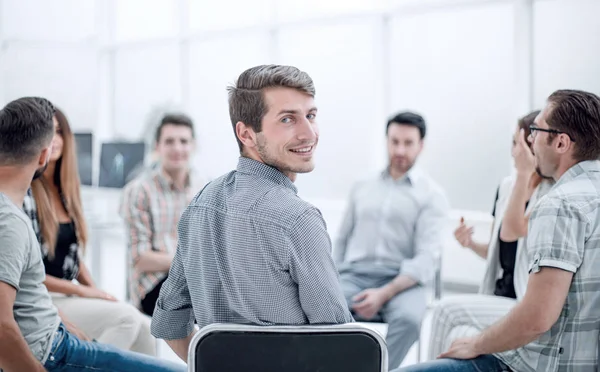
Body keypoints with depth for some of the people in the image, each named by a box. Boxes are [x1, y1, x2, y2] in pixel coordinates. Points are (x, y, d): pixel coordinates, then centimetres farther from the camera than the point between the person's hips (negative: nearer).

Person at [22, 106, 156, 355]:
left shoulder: (65, 190, 11)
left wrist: (95, 291, 2)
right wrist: (81, 291, -13)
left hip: (71, 295, 7)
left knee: (144, 327, -13)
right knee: (126, 317, -23)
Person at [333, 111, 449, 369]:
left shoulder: (432, 195, 5)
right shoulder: (362, 188, 19)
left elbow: (426, 257, -6)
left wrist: (384, 294, -20)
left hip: (401, 280, -2)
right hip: (353, 275, 3)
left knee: (408, 317, -37)